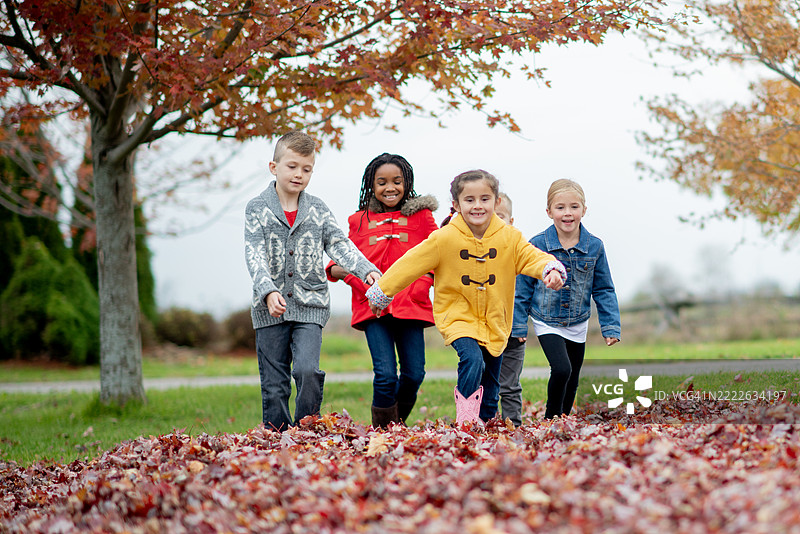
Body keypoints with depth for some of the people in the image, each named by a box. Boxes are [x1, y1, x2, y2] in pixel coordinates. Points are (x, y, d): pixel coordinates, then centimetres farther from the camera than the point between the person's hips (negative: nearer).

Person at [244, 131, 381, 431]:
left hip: (310, 306, 0)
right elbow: (255, 255, -10)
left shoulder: (318, 211, 7)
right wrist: (269, 292, -26)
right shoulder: (257, 209, 0)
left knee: (307, 371, -18)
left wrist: (367, 270, -21)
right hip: (270, 309, 0)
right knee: (274, 384, 3)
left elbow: (339, 245, -2)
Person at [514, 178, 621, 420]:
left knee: (572, 380, 13)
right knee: (561, 369, -21)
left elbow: (604, 290, 2)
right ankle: (551, 418, 0)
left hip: (578, 324, 3)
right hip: (547, 321, -3)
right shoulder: (537, 245, -13)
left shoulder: (594, 247, -7)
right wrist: (518, 326, -3)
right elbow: (523, 288, -4)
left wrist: (611, 326, -3)